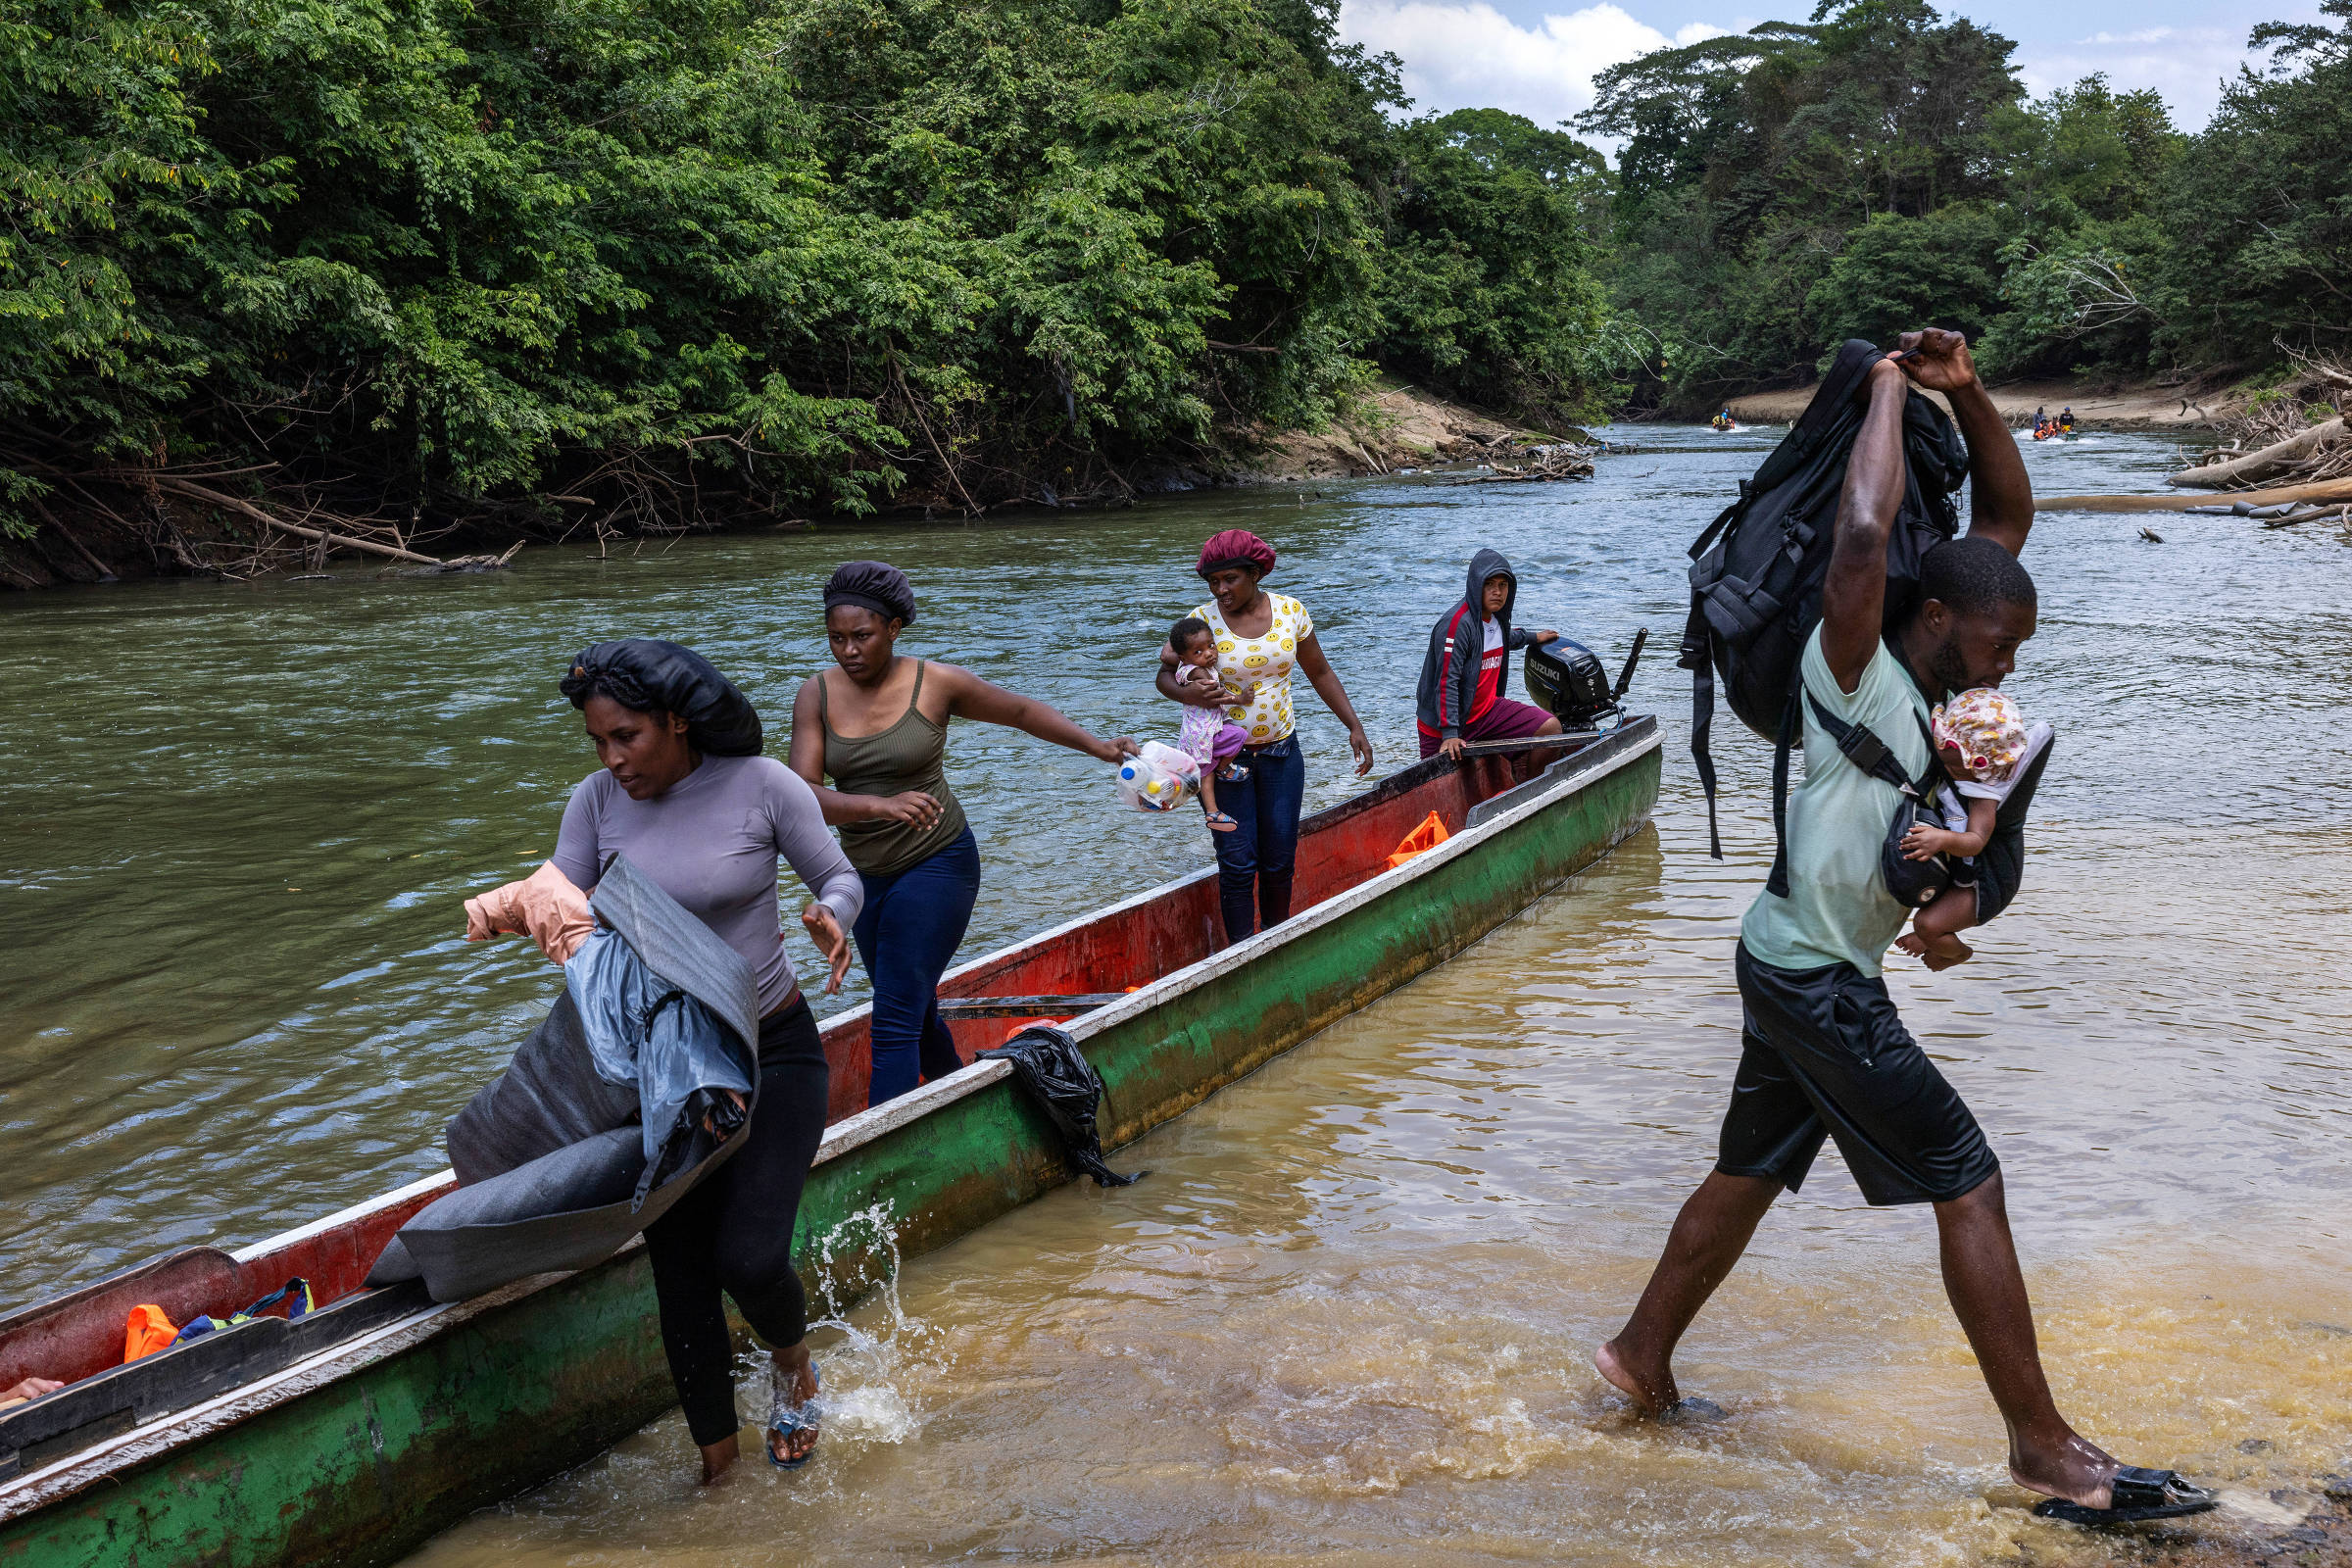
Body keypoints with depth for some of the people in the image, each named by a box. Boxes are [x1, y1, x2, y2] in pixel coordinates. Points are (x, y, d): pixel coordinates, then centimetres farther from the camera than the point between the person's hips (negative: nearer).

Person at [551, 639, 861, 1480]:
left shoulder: (760, 784, -12)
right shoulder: (598, 800, -3)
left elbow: (840, 879, -2)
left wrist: (830, 917, -24)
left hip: (773, 1051, -3)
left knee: (749, 1256, -16)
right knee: (680, 1272, 4)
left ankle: (793, 1361, 21)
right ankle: (716, 1469, 20)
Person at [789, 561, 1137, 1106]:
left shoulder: (935, 683, -11)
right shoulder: (817, 695, -5)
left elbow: (1022, 712, 6)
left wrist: (1098, 747, 4)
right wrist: (879, 805, -33)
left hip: (936, 865, -5)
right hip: (864, 873, 5)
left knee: (896, 1019, -12)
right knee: (916, 1013, 19)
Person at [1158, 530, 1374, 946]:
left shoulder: (1291, 611, -1)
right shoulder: (1201, 621, -9)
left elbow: (1320, 673, 10)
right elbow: (1165, 676, 0)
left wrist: (1355, 726, 4)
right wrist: (1187, 694, -23)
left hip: (1280, 753, 3)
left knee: (1280, 862, 6)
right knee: (1238, 863, -5)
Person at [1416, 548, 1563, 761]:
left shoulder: (1496, 618, 6)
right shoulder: (1456, 624, -23)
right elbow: (1446, 681, -26)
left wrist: (1532, 637, 47)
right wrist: (1450, 733, -30)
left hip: (1486, 711, 8)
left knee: (1550, 727, -4)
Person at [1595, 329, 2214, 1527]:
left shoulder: (1928, 674, 6)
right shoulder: (1852, 668, -18)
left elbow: (2007, 512, 12)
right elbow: (1864, 532, -35)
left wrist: (1966, 393, -2)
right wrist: (1890, 387, -20)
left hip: (1799, 967, 9)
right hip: (1814, 978, -9)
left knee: (1749, 1173, 19)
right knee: (1969, 1188, -6)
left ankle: (1641, 1357, 31)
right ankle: (2045, 1451, 1)